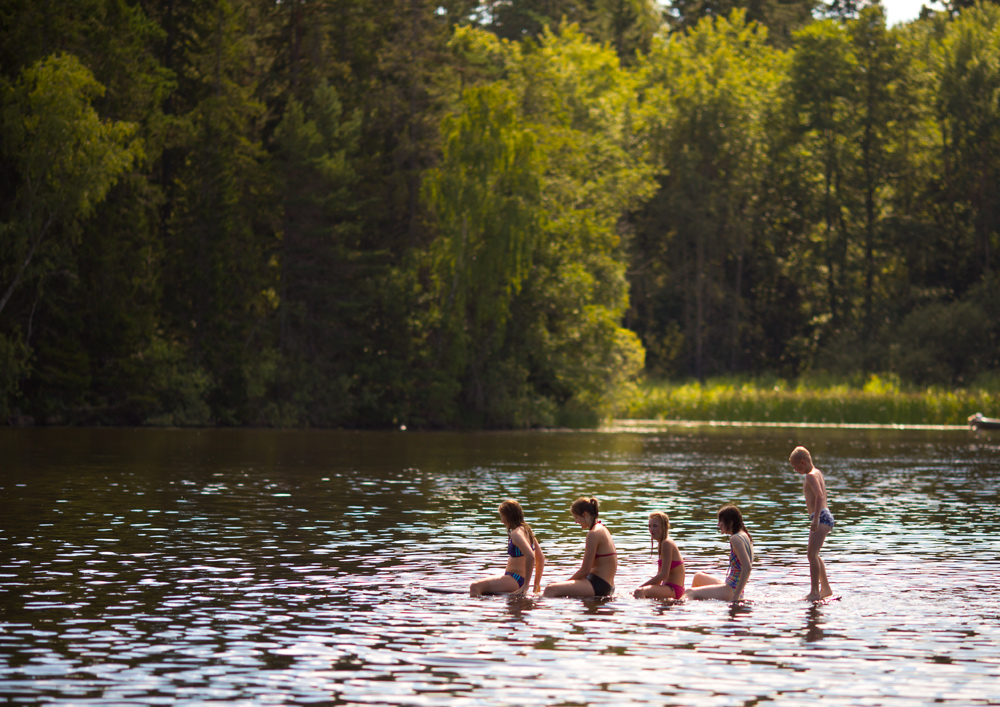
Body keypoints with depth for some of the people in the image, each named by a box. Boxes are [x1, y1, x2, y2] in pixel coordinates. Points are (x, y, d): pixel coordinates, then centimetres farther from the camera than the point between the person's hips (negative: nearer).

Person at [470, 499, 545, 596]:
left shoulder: (516, 534, -18)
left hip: (515, 581, -10)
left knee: (475, 587, -23)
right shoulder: (526, 530, 12)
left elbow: (530, 556, -31)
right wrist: (536, 584, 21)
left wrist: (526, 584, -26)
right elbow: (541, 557, 18)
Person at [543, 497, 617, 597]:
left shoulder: (594, 534, -14)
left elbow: (585, 570, -14)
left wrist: (566, 582, 0)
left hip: (599, 586, -11)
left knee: (551, 589, -22)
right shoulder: (602, 529, 17)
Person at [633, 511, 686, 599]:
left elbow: (664, 574, -20)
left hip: (673, 589, -11)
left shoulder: (667, 544, -14)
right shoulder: (662, 543, 17)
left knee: (639, 592, -35)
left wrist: (641, 587, -15)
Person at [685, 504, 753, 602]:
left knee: (690, 593, -16)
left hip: (731, 590, -11)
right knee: (698, 577, 29)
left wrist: (735, 597, -27)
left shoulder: (735, 539, -17)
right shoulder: (744, 536, 13)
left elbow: (747, 568, -27)